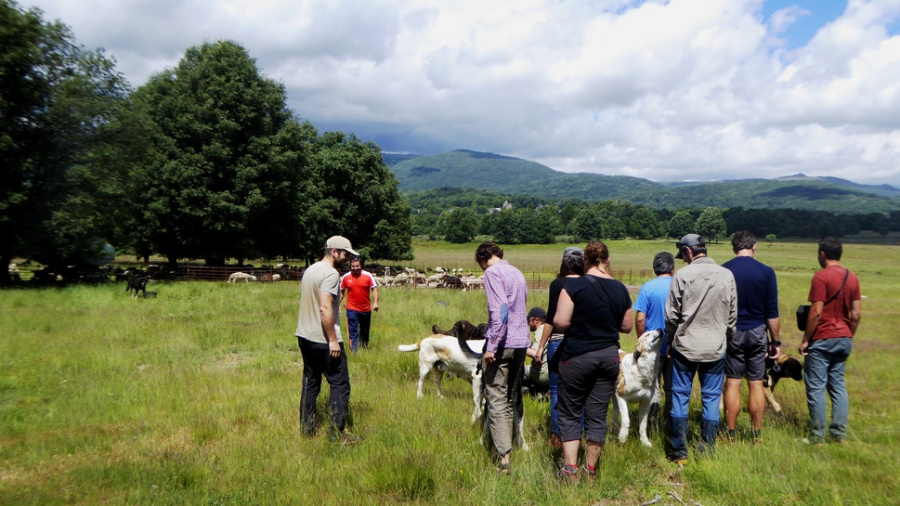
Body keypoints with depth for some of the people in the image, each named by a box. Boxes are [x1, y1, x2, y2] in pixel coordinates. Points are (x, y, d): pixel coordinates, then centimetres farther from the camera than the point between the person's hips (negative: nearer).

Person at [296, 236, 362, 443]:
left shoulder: (310, 270, 15)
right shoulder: (330, 273, -15)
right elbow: (325, 308, -23)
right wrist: (333, 340, -20)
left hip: (304, 337, 9)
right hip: (323, 340, -9)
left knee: (310, 383, 15)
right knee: (340, 385, -1)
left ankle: (307, 429, 20)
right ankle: (336, 432, 1)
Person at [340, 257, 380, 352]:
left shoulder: (368, 275, -8)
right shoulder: (346, 277, -4)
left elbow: (374, 289, -9)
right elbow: (342, 292, 7)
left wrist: (375, 302, -22)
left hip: (366, 309, 1)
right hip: (352, 309, -1)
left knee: (365, 331, 16)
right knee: (353, 331, -5)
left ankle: (365, 348, 35)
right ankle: (354, 351, -2)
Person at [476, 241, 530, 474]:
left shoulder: (493, 272, -7)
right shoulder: (517, 273, 18)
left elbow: (499, 310, -19)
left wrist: (491, 346, -19)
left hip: (503, 342, -8)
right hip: (521, 341, 8)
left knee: (497, 400, -6)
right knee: (511, 399, 16)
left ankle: (504, 458, -10)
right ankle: (506, 445, 25)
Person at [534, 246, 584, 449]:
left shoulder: (557, 284, -7)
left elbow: (551, 318, -10)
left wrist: (541, 345, -3)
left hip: (559, 341, -3)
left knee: (557, 391, 7)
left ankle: (557, 436, 11)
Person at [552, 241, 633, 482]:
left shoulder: (573, 285, -12)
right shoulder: (620, 289, 2)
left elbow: (561, 322, -18)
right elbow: (627, 326, 10)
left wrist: (580, 320, 3)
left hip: (577, 356, -4)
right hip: (609, 356, 4)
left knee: (570, 414, 8)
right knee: (598, 415, 10)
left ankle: (570, 469, 2)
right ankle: (590, 471, 19)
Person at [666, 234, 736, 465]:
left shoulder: (682, 275, -10)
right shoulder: (727, 275, -1)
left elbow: (672, 315, -6)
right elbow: (732, 315, 6)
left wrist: (670, 342, 8)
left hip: (685, 346, -2)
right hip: (716, 348, 2)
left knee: (680, 396, 7)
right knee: (711, 398, 10)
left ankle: (680, 452, 13)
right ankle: (707, 451, 16)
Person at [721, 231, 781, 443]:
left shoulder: (722, 271, -5)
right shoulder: (766, 272, -5)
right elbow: (772, 312, -3)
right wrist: (775, 340, 5)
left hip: (732, 332, 0)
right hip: (757, 332, 0)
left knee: (732, 383, 6)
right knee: (756, 384, 8)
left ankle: (730, 434, 10)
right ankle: (756, 435, 15)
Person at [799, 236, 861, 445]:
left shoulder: (821, 277, -14)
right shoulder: (852, 278, 6)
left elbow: (816, 312, -17)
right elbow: (856, 313, 7)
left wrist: (805, 340, -10)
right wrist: (849, 337, 18)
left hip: (822, 340, -7)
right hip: (844, 338, 7)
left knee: (816, 387, 0)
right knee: (838, 385, 13)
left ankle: (817, 437, 5)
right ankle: (840, 434, 15)